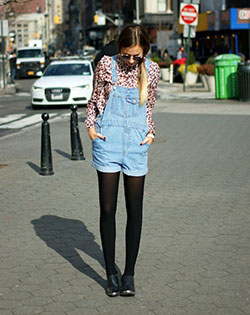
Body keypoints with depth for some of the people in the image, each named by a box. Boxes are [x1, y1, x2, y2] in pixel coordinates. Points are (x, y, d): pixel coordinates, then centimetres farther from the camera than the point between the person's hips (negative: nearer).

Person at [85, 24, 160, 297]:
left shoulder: (151, 70, 4)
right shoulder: (106, 65, -1)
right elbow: (94, 100, 9)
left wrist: (150, 132, 3)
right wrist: (91, 126, -4)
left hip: (136, 144, 2)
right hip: (107, 142, -1)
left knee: (135, 210, 5)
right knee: (107, 208, 2)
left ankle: (129, 274, 16)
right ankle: (111, 273, 15)